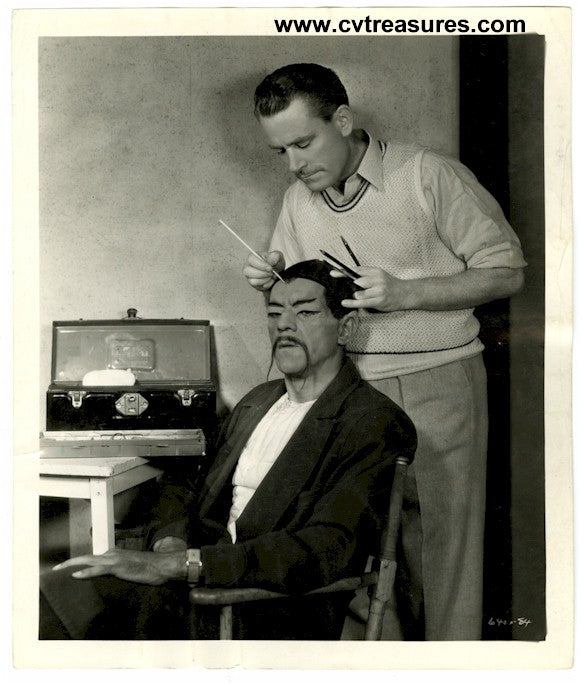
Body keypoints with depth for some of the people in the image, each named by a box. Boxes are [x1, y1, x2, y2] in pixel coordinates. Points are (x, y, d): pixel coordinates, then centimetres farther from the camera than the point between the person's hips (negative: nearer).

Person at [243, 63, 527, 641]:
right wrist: (272, 283, -2)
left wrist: (404, 294, -15)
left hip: (439, 382, -4)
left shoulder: (428, 175, -6)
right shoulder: (297, 201, 11)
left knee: (445, 541, 0)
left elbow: (506, 272, -4)